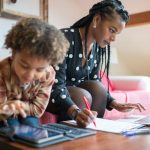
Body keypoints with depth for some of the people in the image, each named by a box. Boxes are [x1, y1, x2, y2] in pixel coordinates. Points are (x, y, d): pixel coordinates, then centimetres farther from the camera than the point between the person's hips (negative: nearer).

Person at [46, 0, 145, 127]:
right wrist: (76, 112, -47)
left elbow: (95, 83, 2)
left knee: (97, 87, -22)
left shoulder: (98, 47, -3)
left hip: (74, 91, 6)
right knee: (83, 96, -30)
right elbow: (56, 86, -31)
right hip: (48, 93, -6)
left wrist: (115, 104, -12)